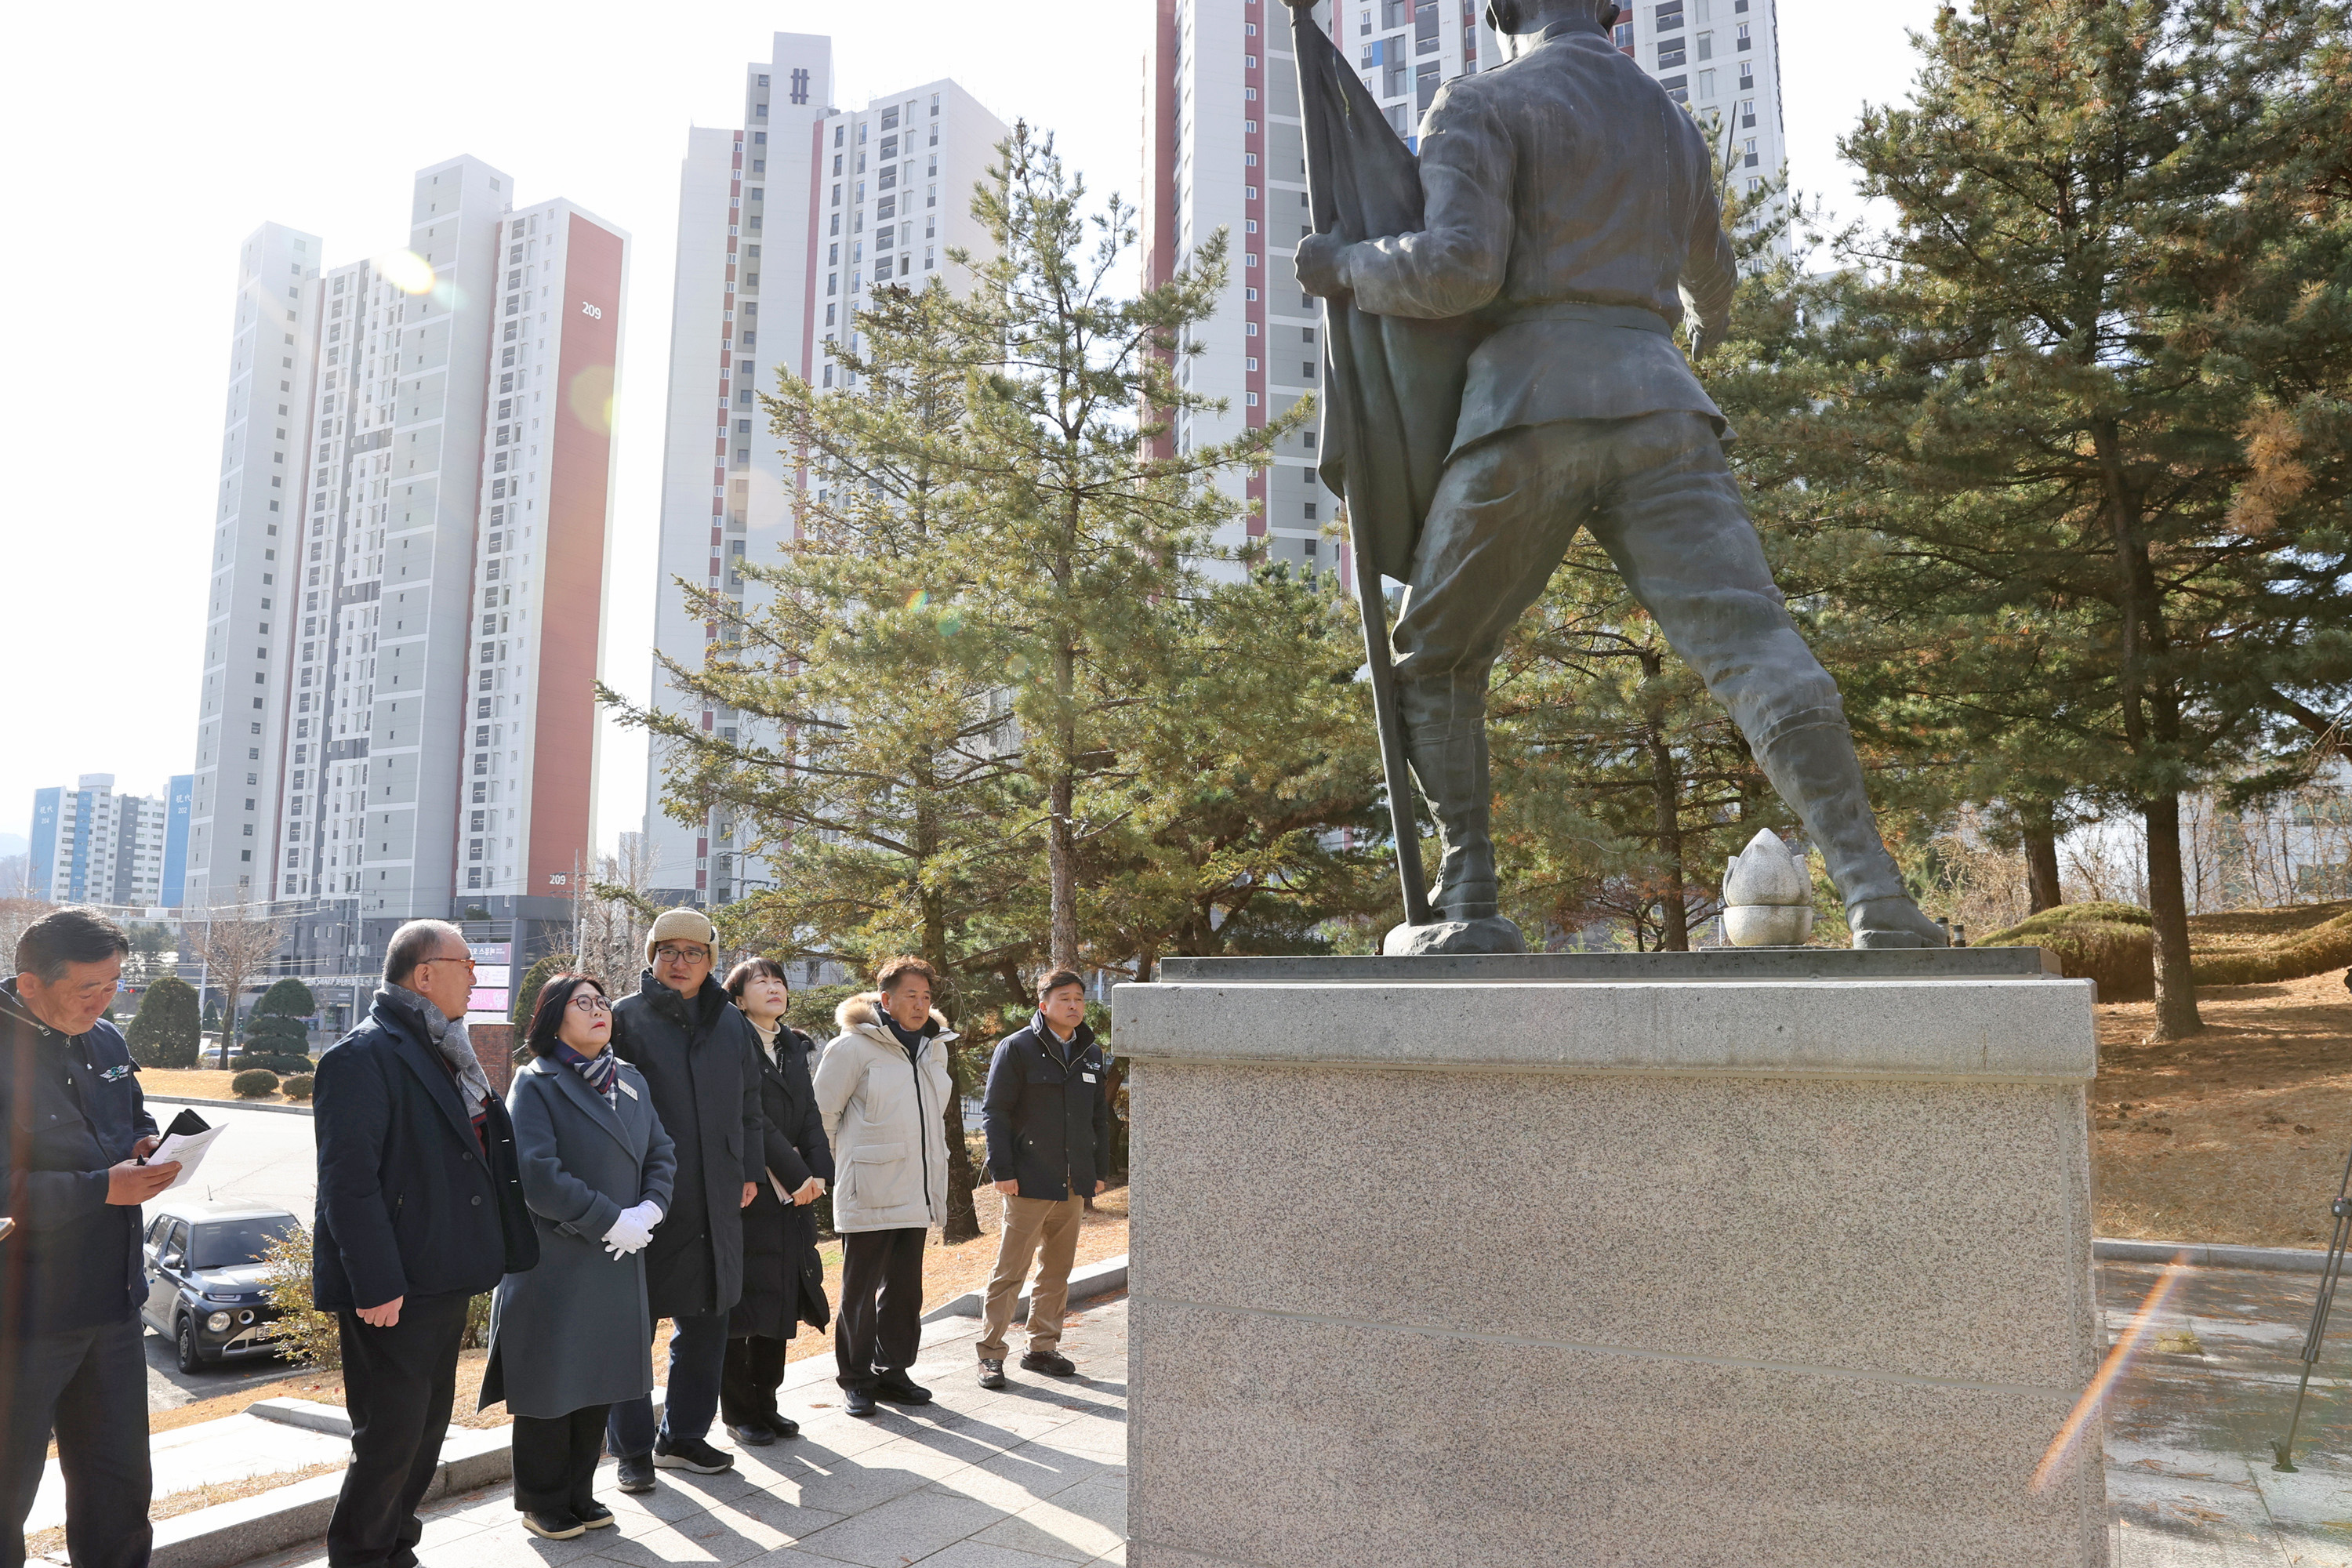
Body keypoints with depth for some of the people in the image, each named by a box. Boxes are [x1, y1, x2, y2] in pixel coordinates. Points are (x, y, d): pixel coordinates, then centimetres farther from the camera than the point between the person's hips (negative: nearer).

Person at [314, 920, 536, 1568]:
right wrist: (375, 1285, -23)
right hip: (394, 1289, -9)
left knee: (428, 1429, 18)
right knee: (390, 1440, 0)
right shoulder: (363, 1056, -15)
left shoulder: (447, 1056, 13)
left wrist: (508, 1249, 13)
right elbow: (349, 1180, -20)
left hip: (446, 1279, 9)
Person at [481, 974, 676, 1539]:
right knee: (551, 1386, 5)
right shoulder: (536, 1082, -10)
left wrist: (648, 1211, -8)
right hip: (554, 1261, -6)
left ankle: (578, 1493, 29)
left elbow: (662, 1153, 10)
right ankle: (542, 1503, 23)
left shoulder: (630, 1080, 10)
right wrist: (610, 1221, -18)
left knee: (599, 1384, 14)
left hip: (618, 1261, 6)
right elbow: (538, 1174, -19)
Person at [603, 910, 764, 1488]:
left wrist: (748, 1172, 14)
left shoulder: (732, 1024, 11)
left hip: (715, 1202, 5)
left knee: (705, 1320, 12)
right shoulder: (625, 1018, -3)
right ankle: (633, 1448, 17)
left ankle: (684, 1437, 27)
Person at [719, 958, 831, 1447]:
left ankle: (764, 1404, 21)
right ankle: (738, 1411, 12)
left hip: (793, 1190, 7)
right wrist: (796, 1173, -16)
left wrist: (819, 1171, -5)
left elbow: (809, 1115, 10)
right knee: (742, 1298, 0)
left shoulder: (794, 1047, 14)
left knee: (780, 1299, 10)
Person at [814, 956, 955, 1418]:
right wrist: (840, 1165, 2)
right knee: (861, 1290, 4)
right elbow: (821, 1112, -5)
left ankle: (892, 1372, 25)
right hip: (869, 1194, -6)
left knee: (905, 1288, 13)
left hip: (917, 1193, 6)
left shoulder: (935, 1047, 11)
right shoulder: (854, 1046, -10)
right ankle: (855, 1381, 16)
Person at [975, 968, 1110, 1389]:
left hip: (1075, 1186, 6)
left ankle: (1043, 1347, 25)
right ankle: (990, 1352, 8)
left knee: (1057, 1272, 13)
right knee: (1009, 1271, -1)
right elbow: (994, 1112, -7)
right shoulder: (1016, 1048, -5)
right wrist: (1002, 1171, -12)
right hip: (1029, 1181, -6)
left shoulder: (1091, 1054, 12)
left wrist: (1099, 1171, 13)